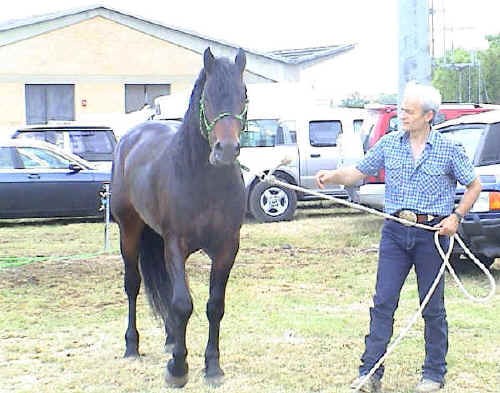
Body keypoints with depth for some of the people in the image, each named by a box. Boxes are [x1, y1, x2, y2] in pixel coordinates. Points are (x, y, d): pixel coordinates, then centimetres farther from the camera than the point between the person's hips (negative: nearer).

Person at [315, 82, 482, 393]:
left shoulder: (449, 149, -2)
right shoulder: (389, 144, 5)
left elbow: (474, 186, 6)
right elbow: (358, 172, 9)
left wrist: (456, 217, -6)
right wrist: (332, 176, -10)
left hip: (432, 232, -2)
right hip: (395, 231, 2)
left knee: (433, 307, 6)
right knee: (383, 302, 0)